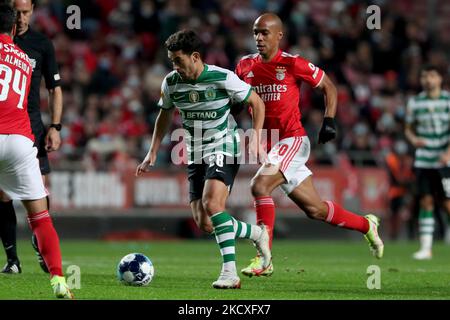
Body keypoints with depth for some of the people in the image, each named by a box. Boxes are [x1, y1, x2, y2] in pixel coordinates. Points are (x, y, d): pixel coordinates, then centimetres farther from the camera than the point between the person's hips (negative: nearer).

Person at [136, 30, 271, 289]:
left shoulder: (223, 78, -17)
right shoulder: (171, 83, -3)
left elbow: (257, 102, -4)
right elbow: (165, 116, 16)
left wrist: (256, 138, -14)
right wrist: (153, 153, 14)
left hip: (224, 148, -6)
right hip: (197, 155, 6)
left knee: (212, 204, -28)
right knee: (204, 224, -2)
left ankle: (230, 272, -24)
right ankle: (257, 233, 21)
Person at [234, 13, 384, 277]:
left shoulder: (292, 64, -8)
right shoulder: (245, 66, 7)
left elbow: (329, 86, 4)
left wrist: (329, 121, -6)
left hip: (293, 140, -6)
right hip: (267, 146, 6)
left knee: (260, 185, -27)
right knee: (314, 209, 10)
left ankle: (263, 259, -22)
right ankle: (366, 224, 34)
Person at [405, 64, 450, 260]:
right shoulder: (415, 102, 8)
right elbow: (408, 128, 16)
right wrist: (413, 139, -6)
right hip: (423, 161, 3)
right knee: (425, 201, 0)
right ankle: (426, 247, 3)